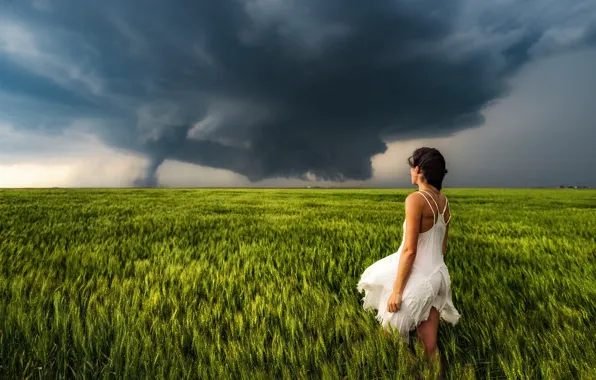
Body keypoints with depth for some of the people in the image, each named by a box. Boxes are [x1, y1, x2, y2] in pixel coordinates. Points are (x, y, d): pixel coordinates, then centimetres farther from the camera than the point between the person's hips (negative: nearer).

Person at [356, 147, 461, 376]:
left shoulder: (415, 199, -18)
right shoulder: (444, 201, 7)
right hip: (437, 276, 8)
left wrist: (396, 290, -16)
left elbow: (409, 250, -21)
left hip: (417, 278, -8)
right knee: (430, 346, 16)